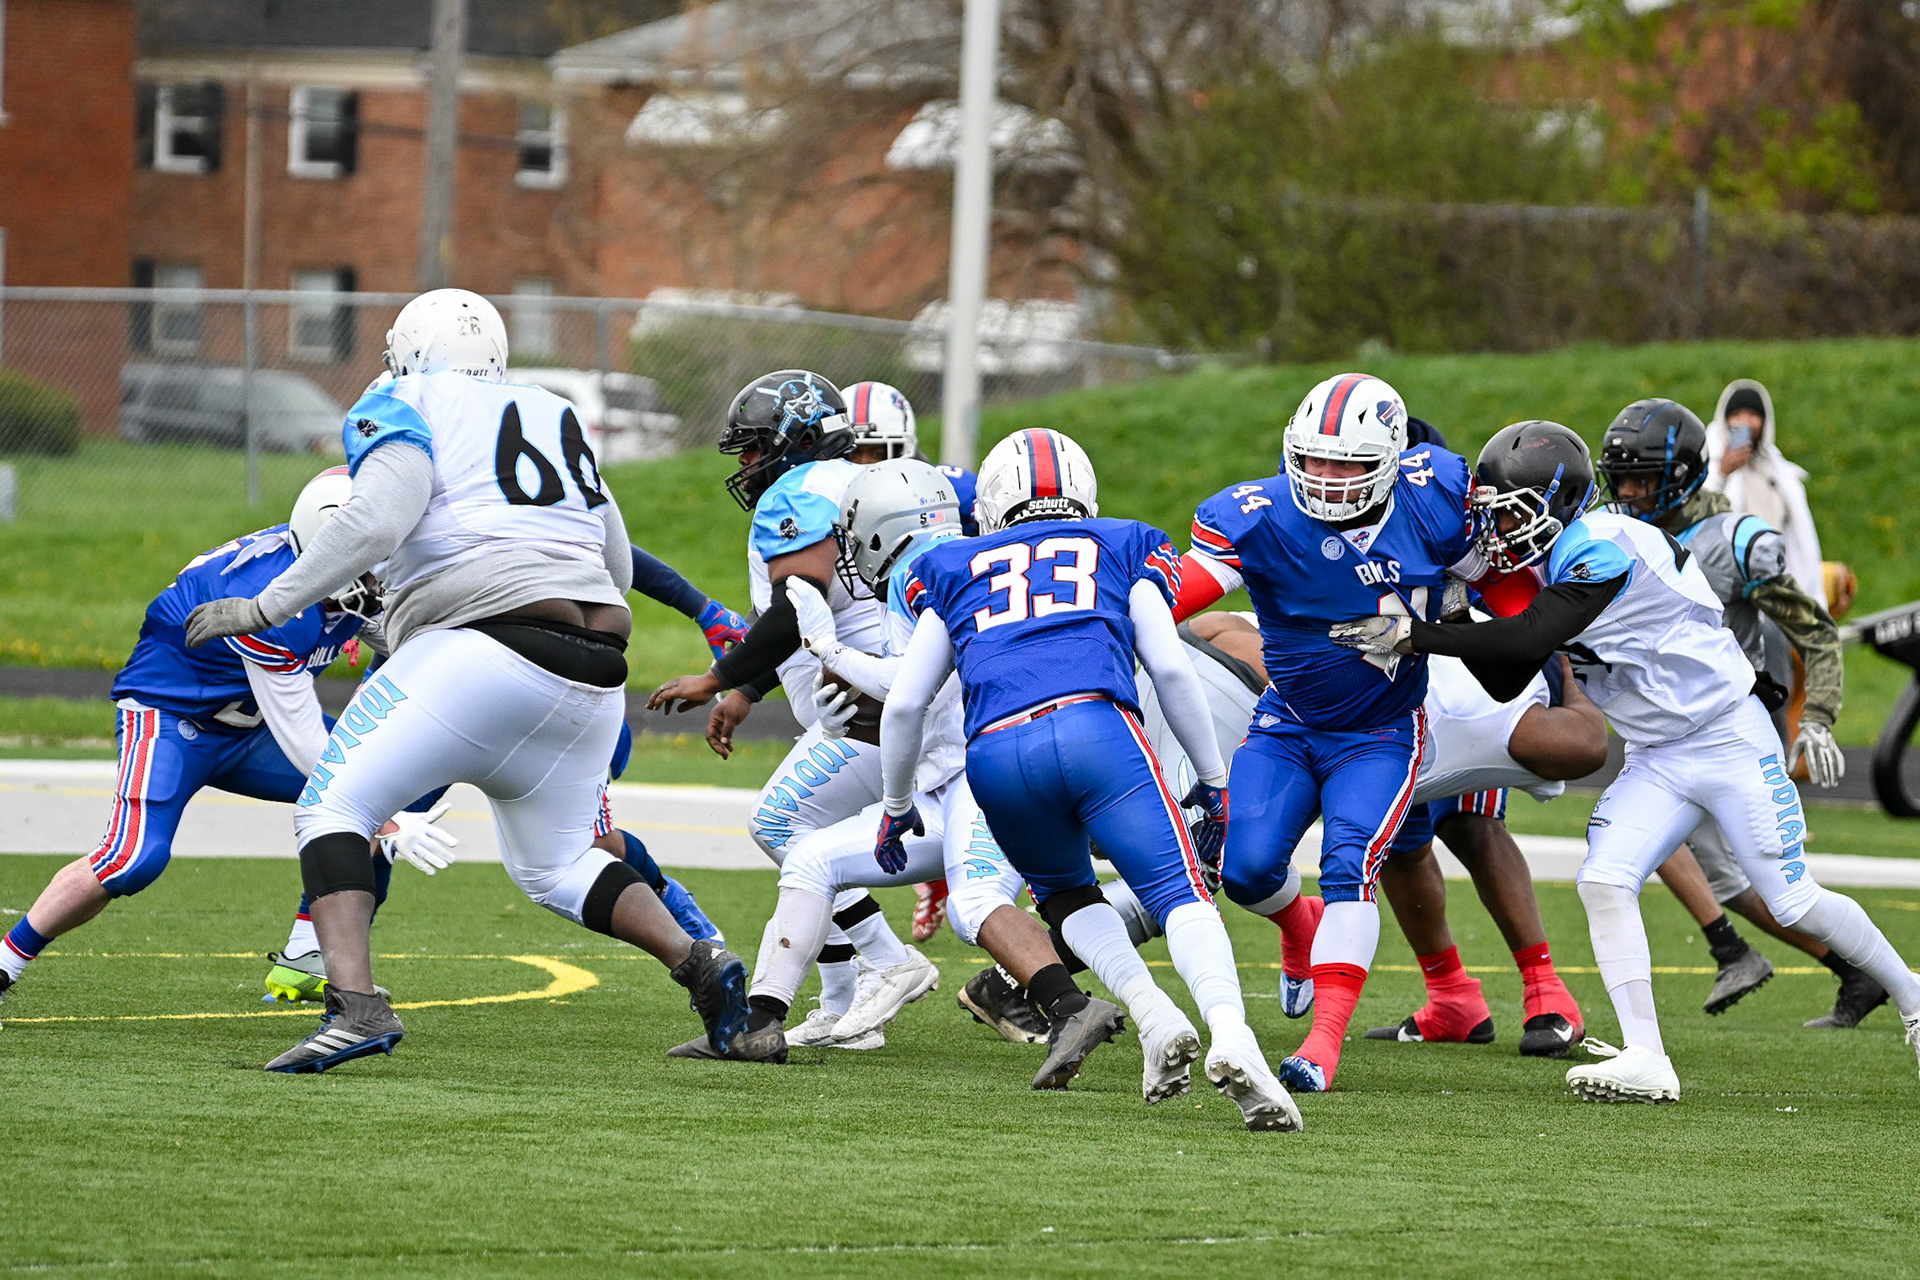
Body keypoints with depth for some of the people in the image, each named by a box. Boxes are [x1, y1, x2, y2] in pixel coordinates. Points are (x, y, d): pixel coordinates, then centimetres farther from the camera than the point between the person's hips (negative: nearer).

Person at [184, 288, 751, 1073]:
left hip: (490, 649, -7)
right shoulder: (554, 419, 23)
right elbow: (618, 566, 26)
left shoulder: (403, 413, 5)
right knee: (554, 865, 25)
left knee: (336, 807, -1)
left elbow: (377, 520, -13)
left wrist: (264, 608, -9)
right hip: (596, 675, 7)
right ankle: (700, 965, 8)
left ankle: (355, 1004, -20)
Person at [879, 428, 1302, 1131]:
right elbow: (1171, 668, 15)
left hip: (996, 754, 2)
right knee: (1179, 894, -7)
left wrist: (897, 806, 39)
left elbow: (904, 705, 26)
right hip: (1095, 725, -2)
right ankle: (1232, 1038, -33)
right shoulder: (1124, 548, 27)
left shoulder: (955, 570, 30)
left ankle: (1154, 1017, 1)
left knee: (1065, 891, 25)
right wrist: (1212, 780, 22)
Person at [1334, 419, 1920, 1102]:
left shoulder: (1604, 550, -25)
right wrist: (1454, 611, -8)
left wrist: (1414, 634, -34)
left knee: (1796, 904, 0)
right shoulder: (1545, 566, 3)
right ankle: (1645, 1062, -13)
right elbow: (1504, 683, 5)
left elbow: (1528, 640, -33)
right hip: (1658, 760, 8)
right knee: (1604, 881, -12)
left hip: (1731, 740, -8)